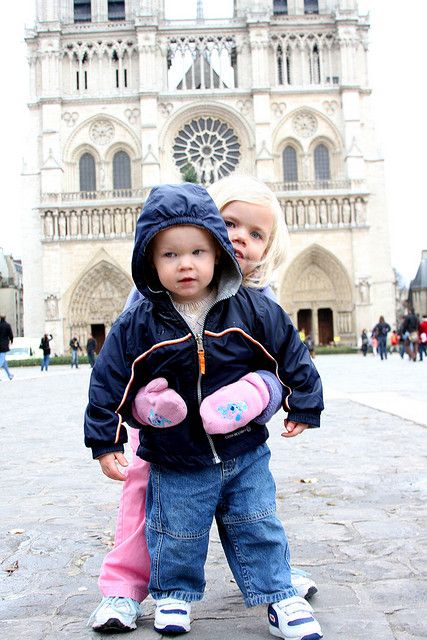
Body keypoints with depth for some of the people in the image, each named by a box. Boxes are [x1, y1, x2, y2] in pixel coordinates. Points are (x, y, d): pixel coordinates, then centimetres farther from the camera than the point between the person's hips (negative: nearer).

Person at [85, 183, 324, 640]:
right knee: (176, 535, 15)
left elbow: (290, 353, 3)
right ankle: (174, 595, 41)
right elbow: (108, 382, -5)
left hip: (244, 453, 1)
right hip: (175, 464, 0)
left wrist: (303, 406, 8)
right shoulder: (138, 326, -12)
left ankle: (278, 596, 30)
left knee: (258, 529, 12)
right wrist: (105, 442, -3)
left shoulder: (252, 311, -9)